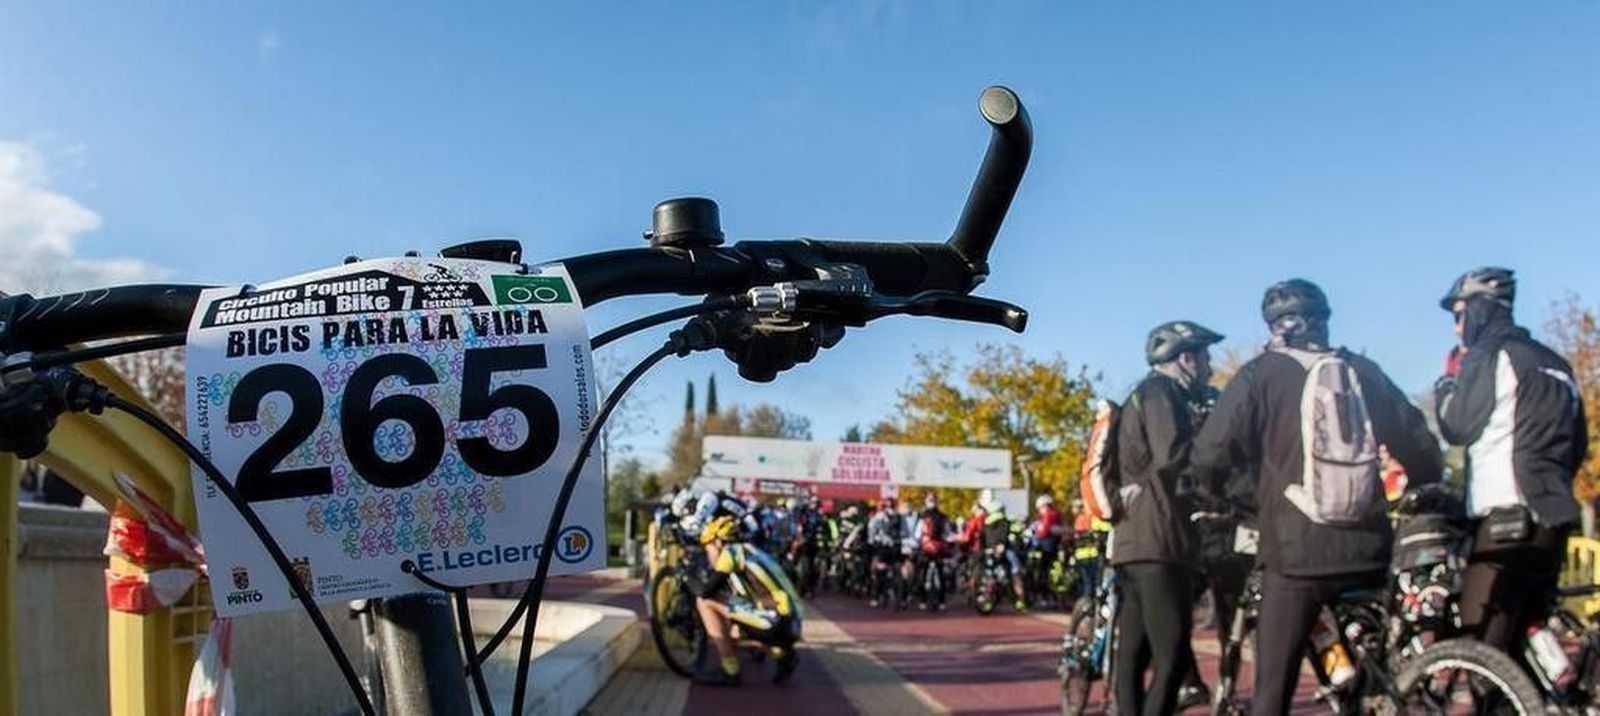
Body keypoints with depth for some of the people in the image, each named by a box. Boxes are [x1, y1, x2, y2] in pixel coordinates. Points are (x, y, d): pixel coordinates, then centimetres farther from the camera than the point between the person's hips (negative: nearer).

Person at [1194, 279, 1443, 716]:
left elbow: (1209, 454, -8)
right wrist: (1420, 494, 33)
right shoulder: (1365, 372, 11)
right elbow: (1421, 447, 13)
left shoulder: (1261, 374, 0)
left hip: (1296, 551, -4)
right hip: (1367, 548, 4)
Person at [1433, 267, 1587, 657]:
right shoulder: (1554, 364, 22)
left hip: (1508, 520, -9)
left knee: (1480, 651, -13)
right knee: (1527, 646, 14)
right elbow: (1578, 447, 23)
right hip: (1554, 521, 9)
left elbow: (1457, 426, -6)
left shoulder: (1491, 355, -5)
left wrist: (1446, 380, 8)